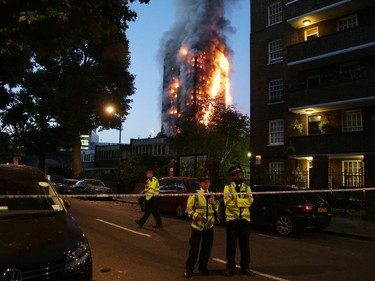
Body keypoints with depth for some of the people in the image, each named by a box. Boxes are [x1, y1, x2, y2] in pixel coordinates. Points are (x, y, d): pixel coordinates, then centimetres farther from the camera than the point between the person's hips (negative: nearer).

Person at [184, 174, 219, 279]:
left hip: (209, 226, 4)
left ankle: (203, 266, 28)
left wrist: (215, 203, -5)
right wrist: (196, 215, -21)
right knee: (194, 248, -2)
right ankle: (189, 269, 12)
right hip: (197, 225, -4)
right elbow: (188, 209, -5)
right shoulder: (194, 195, -3)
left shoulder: (212, 195, 12)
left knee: (207, 247, 9)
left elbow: (217, 210, 15)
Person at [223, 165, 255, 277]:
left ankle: (245, 267, 24)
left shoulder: (247, 187, 9)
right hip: (231, 219, -2)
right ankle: (230, 267, 19)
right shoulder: (227, 187, 1)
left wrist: (235, 200, -16)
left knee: (245, 244, 10)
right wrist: (243, 200, -16)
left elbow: (249, 202, -8)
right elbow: (228, 202, -15)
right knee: (231, 245, 6)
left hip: (244, 219, 3)